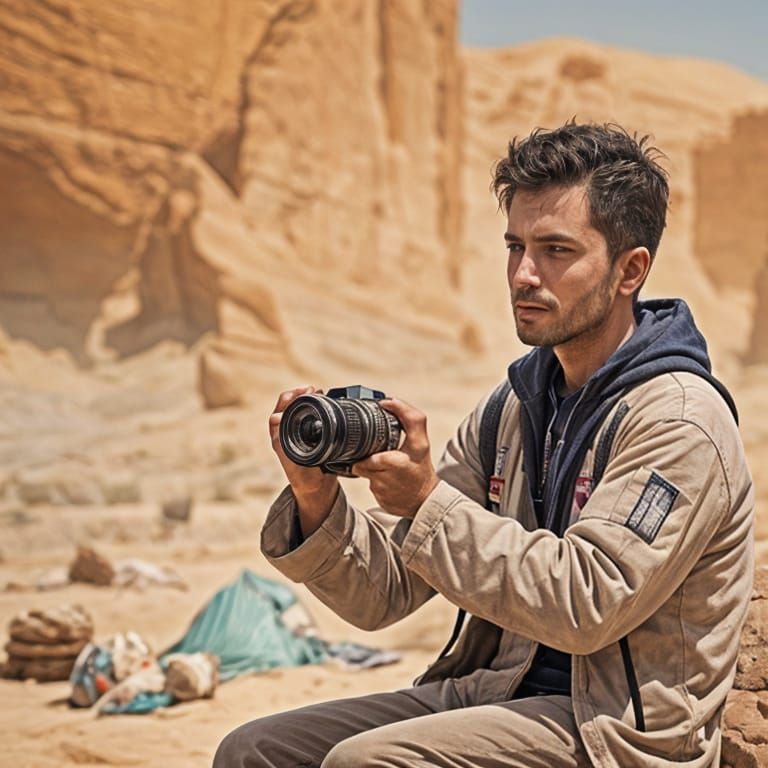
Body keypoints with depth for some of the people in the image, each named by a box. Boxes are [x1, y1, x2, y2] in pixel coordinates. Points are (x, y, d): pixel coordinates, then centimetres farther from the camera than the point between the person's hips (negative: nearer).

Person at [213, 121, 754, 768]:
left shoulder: (679, 420, -12)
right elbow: (384, 597, 7)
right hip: (497, 690, 7)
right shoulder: (508, 414, 9)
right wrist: (316, 500, -12)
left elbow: (588, 605, -22)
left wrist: (430, 502, -20)